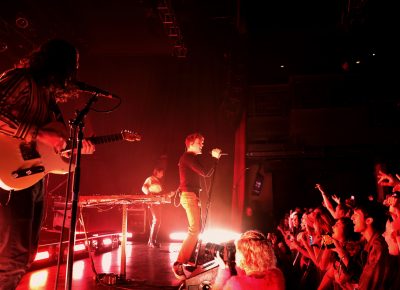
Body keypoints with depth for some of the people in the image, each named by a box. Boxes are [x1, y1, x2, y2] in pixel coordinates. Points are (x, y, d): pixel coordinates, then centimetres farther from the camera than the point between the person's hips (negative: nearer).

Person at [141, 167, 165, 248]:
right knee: (156, 220, -19)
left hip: (158, 202, 9)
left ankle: (152, 241, 18)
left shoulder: (158, 181, 21)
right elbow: (144, 188, -15)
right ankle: (151, 241, -17)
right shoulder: (150, 179, -2)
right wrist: (149, 193, -30)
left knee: (157, 220, 10)